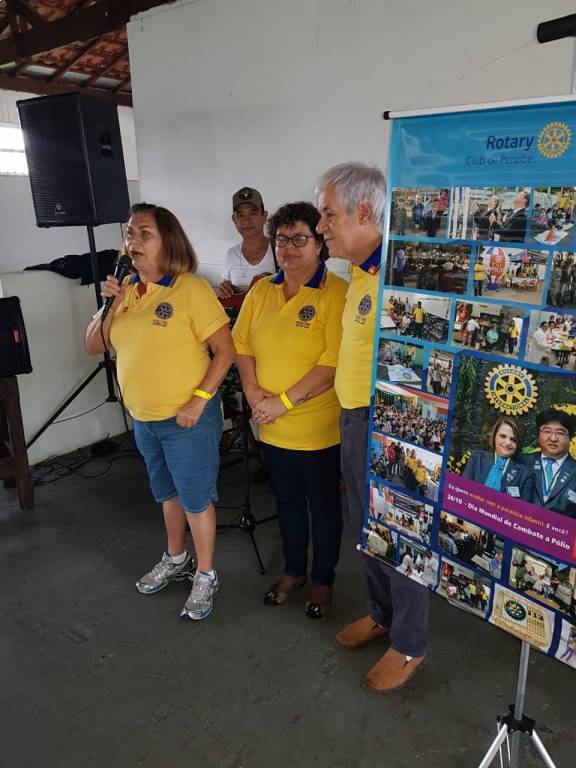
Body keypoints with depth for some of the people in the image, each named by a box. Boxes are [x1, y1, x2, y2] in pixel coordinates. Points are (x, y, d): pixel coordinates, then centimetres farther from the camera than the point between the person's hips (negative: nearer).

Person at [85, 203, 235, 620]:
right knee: (168, 493, 23)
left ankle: (206, 575, 27)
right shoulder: (126, 290, 4)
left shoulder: (191, 289, -16)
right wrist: (110, 306, -10)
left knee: (196, 498, 7)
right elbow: (94, 346, 5)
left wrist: (199, 399, -21)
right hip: (143, 420, 7)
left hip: (188, 419, -7)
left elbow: (225, 350, -17)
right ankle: (176, 559, 44)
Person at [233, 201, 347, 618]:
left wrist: (284, 401, -20)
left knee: (323, 506, 14)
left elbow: (335, 362, -21)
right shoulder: (261, 291, 4)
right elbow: (242, 345, 6)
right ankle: (293, 569, 44)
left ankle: (323, 579, 37)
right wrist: (253, 393, -9)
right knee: (287, 500, 22)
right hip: (272, 427, 5)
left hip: (319, 429, -5)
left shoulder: (337, 293, -15)